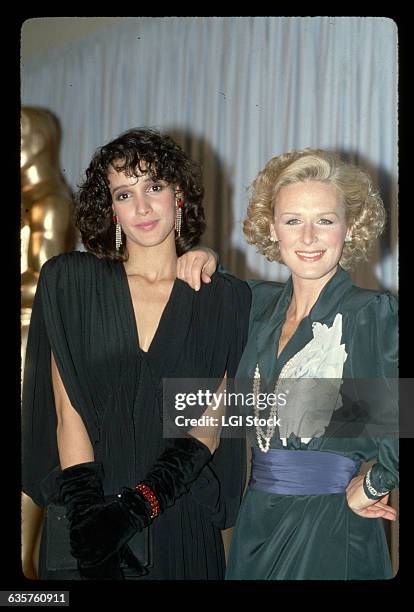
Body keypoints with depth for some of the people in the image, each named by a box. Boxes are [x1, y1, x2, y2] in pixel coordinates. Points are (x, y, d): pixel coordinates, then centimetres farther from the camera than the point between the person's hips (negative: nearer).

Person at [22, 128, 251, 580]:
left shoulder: (226, 299, 1)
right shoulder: (70, 281, -1)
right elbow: (68, 413, -6)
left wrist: (138, 504, -17)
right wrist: (88, 516, -17)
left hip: (182, 521, 1)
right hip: (85, 526, 0)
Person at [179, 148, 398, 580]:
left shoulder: (374, 314, -13)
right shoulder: (262, 303, 6)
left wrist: (374, 484, -18)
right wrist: (204, 261, 6)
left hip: (331, 529, -5)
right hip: (256, 521, 6)